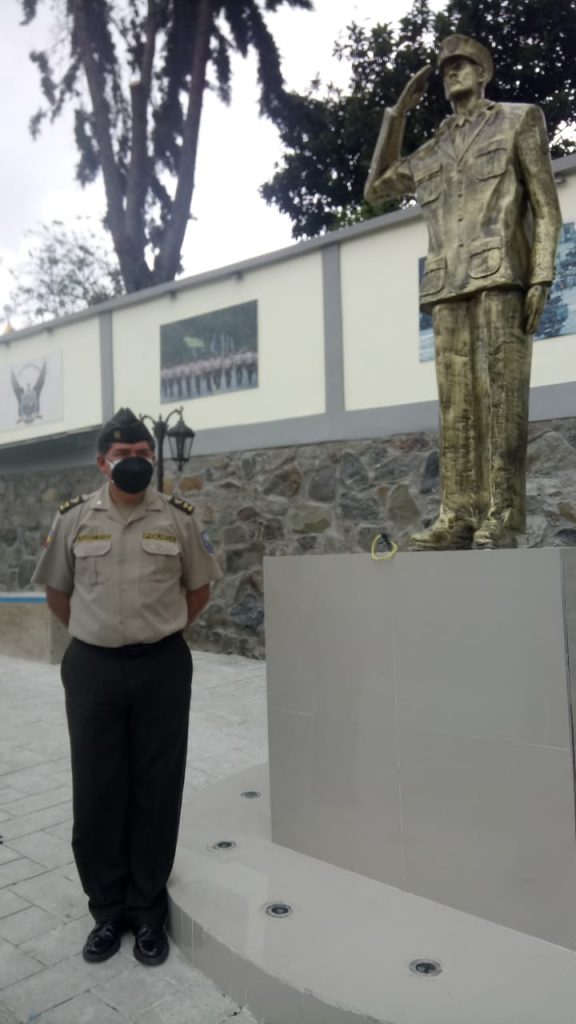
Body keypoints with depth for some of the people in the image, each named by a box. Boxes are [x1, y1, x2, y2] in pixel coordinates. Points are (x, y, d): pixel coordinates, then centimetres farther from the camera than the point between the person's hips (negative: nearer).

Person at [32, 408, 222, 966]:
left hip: (162, 668, 0)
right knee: (96, 793, 10)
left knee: (156, 792, 9)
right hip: (93, 669, 1)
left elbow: (199, 587, 9)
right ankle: (107, 910, 30)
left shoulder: (178, 517, -3)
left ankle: (148, 912, 27)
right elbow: (56, 591, 11)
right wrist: (93, 633, 11)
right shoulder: (73, 517, -1)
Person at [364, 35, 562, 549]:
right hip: (448, 286, 4)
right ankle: (459, 515, -8)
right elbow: (376, 188, 33)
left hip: (501, 275, -4)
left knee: (501, 396, -13)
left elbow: (547, 207, 7)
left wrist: (542, 276, -9)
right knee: (456, 404, -6)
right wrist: (398, 112, 28)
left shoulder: (519, 120, 16)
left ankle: (501, 519, -15)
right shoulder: (431, 153, 27)